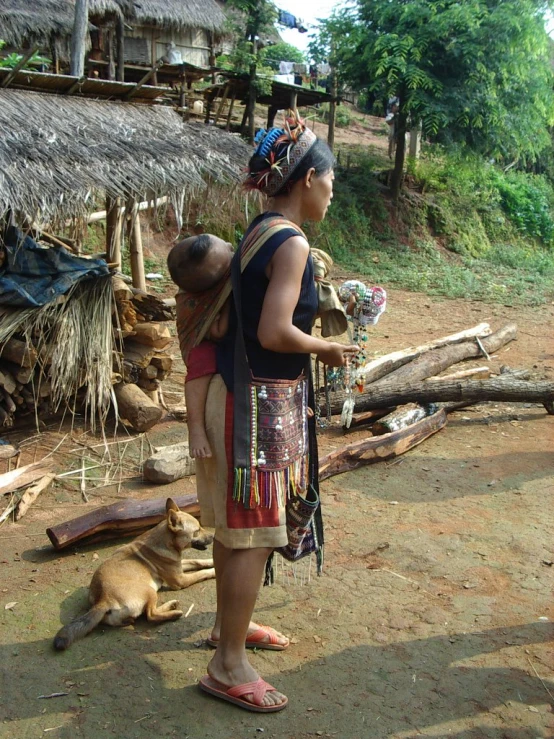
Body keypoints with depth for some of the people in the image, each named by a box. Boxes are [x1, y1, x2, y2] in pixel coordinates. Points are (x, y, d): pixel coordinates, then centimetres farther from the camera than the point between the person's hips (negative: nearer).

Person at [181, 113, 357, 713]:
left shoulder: (259, 231, 10)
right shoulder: (292, 243, -18)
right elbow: (275, 333, -25)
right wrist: (326, 348, -9)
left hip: (235, 391, 10)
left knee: (234, 524, 21)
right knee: (252, 533, 0)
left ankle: (229, 623, 39)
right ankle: (228, 666, 13)